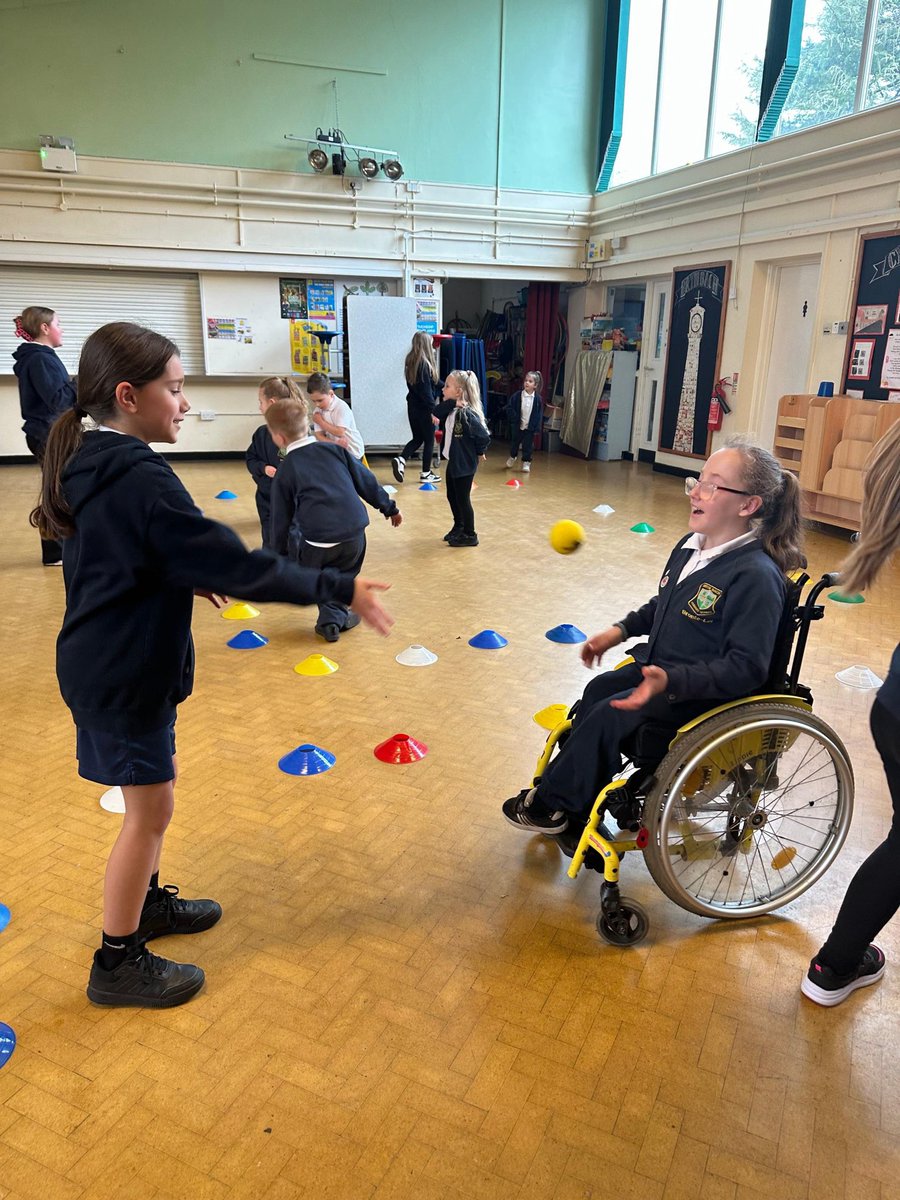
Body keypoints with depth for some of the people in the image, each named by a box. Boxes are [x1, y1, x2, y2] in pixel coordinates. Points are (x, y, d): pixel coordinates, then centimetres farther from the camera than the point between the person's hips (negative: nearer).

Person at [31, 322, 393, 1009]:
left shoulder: (91, 466, 3)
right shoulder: (141, 479, -26)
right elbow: (235, 563, -28)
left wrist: (187, 577, 25)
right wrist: (340, 590, -23)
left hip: (106, 662, 9)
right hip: (126, 674, -9)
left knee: (153, 793, 24)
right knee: (151, 810, 6)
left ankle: (148, 902, 44)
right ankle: (117, 964, 24)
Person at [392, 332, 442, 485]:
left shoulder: (411, 362, 7)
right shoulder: (425, 364, -18)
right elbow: (426, 390, -21)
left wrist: (442, 386, 21)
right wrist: (433, 410, -18)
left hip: (413, 405, 8)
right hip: (424, 407, -8)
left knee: (417, 438, 16)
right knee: (429, 440, 6)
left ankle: (401, 459, -4)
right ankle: (426, 473, 12)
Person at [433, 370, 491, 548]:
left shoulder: (466, 414, -24)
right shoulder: (451, 410, 4)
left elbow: (484, 437, -26)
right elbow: (436, 414, -7)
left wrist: (478, 453, -9)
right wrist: (450, 403, -20)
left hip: (465, 464, -9)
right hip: (453, 461, 9)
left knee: (462, 499, 2)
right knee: (452, 496, 20)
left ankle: (470, 535, 17)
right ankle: (458, 527, 38)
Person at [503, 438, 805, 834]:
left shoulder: (756, 576, -26)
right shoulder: (690, 547, 2)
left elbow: (745, 668, -27)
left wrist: (671, 681, -36)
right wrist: (620, 630, 5)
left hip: (704, 694, -9)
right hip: (657, 666, 9)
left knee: (608, 714, -19)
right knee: (596, 691, -5)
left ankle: (550, 805, 2)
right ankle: (581, 814, 7)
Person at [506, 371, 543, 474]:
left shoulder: (538, 399, -7)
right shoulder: (517, 396, -10)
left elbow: (539, 414, -2)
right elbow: (509, 408, -5)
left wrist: (537, 427, -6)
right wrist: (515, 419, -13)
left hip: (530, 427, -1)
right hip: (517, 425, 1)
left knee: (528, 445, 4)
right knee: (515, 442, 17)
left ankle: (526, 462, 17)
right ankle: (512, 457, 41)